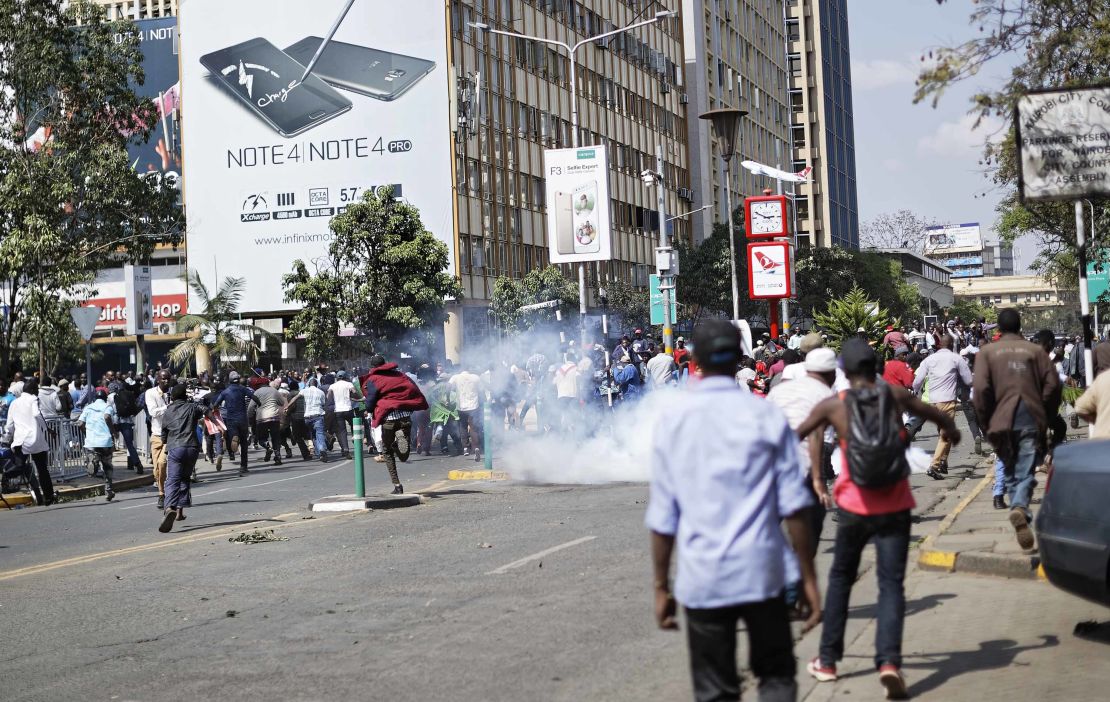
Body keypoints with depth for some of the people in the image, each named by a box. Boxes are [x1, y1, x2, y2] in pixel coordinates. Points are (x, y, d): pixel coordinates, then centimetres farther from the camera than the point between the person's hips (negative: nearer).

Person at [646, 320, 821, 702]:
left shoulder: (672, 421, 0)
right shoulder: (766, 416, -3)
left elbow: (662, 519, 2)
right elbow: (793, 508, -5)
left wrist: (661, 586, 10)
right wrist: (808, 578, 1)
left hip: (702, 579, 1)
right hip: (761, 573, -1)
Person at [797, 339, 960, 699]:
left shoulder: (833, 405, -3)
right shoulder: (896, 396, 0)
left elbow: (795, 437, 7)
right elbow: (936, 414, 16)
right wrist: (952, 430, 38)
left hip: (854, 506, 0)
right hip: (894, 507, 0)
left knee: (840, 578, 18)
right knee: (891, 584, 0)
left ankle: (827, 660, 23)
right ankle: (889, 661, -20)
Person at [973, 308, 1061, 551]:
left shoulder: (987, 352, 4)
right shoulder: (1035, 351, 6)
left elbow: (981, 389, -7)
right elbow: (1052, 385, 0)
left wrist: (986, 422, 2)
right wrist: (1045, 416, 11)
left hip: (1002, 421, 1)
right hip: (1031, 421, -1)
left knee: (1011, 473, 16)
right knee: (1026, 473, -3)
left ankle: (1022, 521, 17)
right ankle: (1020, 508, -30)